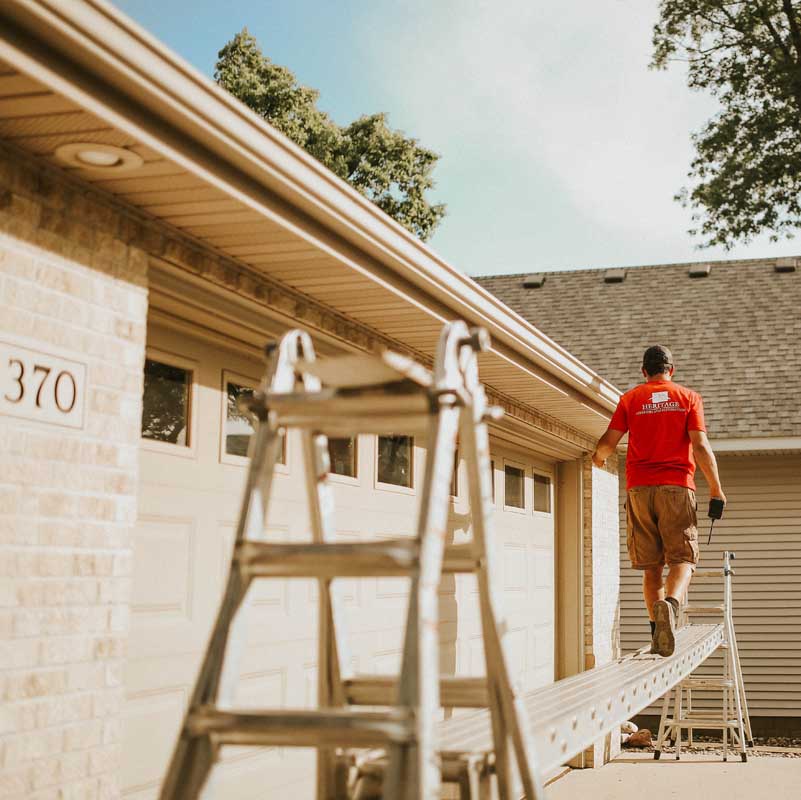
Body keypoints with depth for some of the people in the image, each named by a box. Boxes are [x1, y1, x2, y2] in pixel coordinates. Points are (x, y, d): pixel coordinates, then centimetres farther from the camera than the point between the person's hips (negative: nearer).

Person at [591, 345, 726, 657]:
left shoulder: (630, 399, 10)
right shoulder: (689, 397, 7)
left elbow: (608, 442, 3)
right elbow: (700, 446, -3)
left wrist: (598, 457, 26)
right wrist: (716, 488, 3)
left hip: (639, 488, 2)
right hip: (677, 486, -2)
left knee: (651, 565, 8)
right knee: (682, 558, -1)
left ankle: (657, 630, 4)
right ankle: (670, 603, -30)